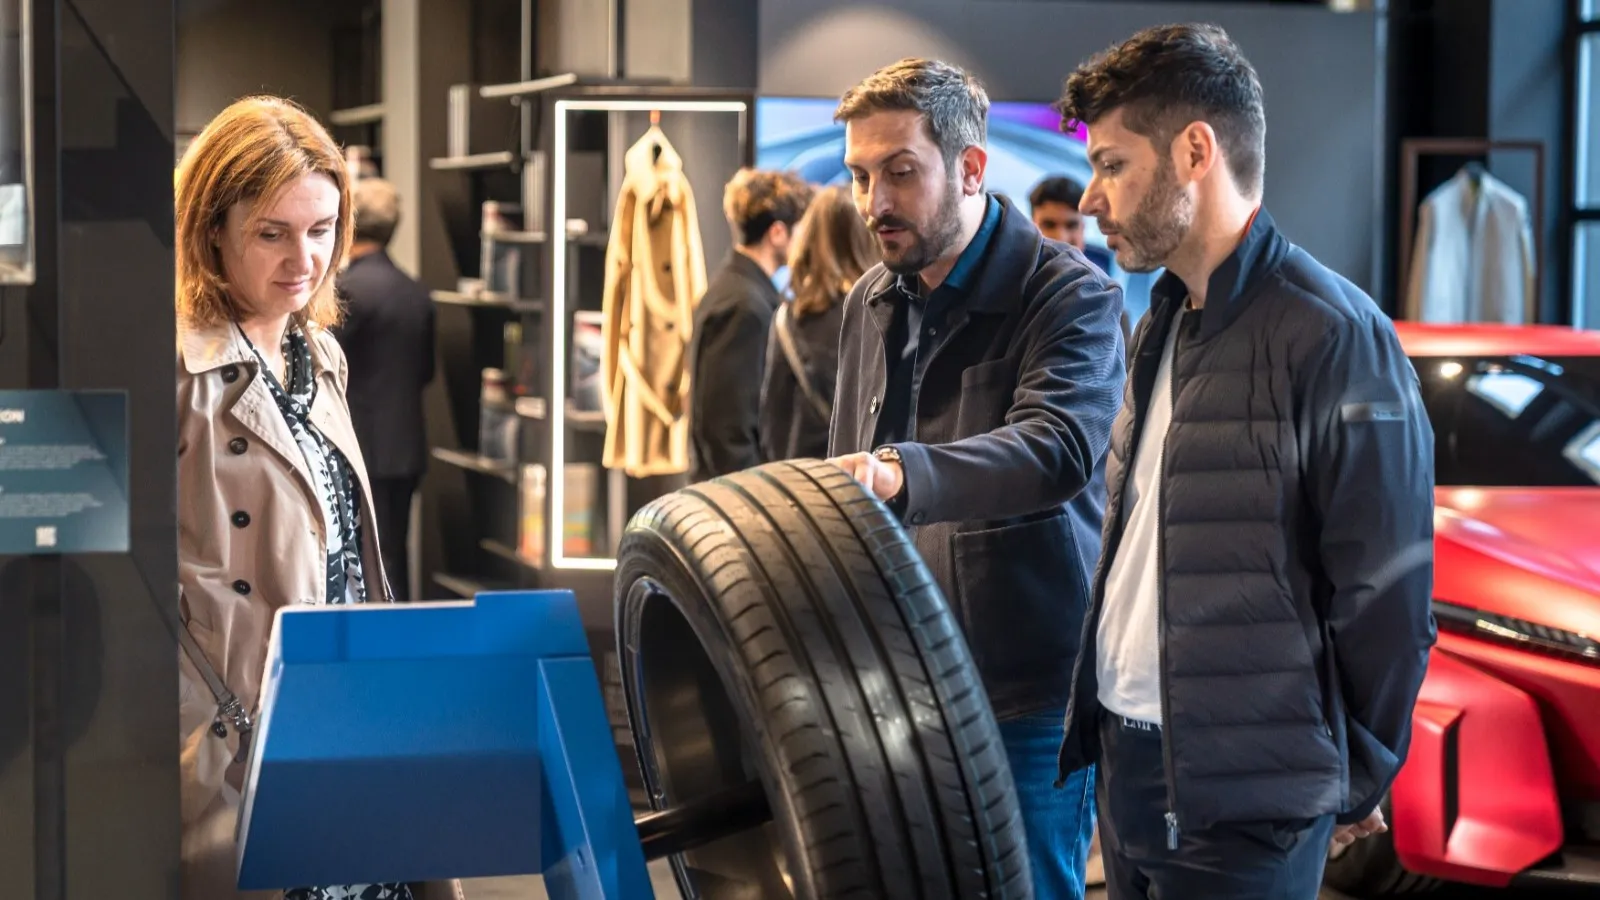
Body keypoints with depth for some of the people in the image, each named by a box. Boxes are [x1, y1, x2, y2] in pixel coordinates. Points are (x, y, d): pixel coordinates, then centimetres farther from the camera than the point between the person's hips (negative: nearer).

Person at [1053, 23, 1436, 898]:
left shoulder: (1331, 335, -15)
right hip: (1126, 762, 8)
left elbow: (1386, 598, -13)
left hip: (1241, 802, -8)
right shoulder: (1162, 327, 13)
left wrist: (1354, 782, -5)